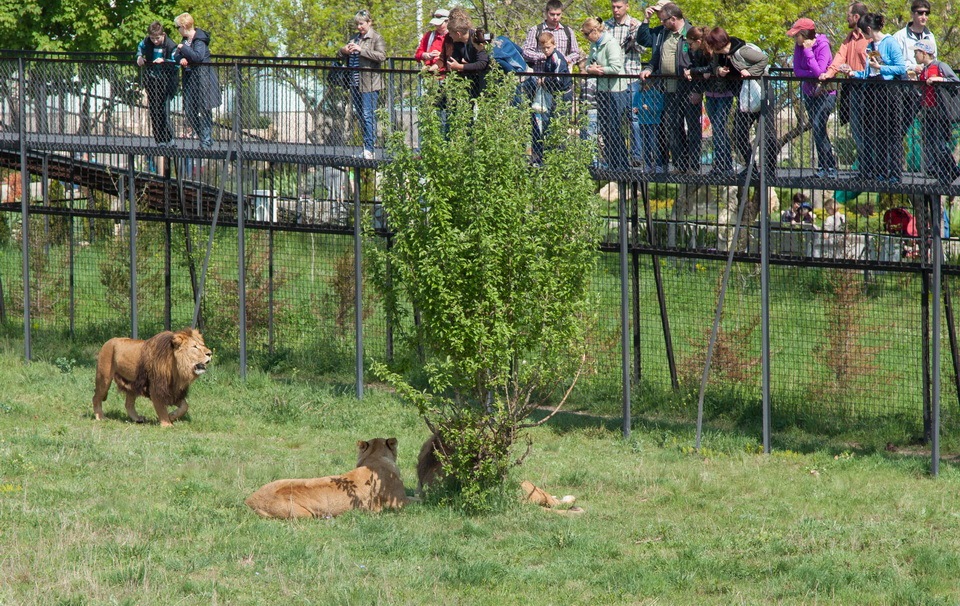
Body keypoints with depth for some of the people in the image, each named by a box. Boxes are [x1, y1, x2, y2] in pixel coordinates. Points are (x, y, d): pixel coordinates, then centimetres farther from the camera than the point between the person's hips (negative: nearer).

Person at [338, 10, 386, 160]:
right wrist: (344, 50, -2)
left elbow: (381, 56, -17)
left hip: (369, 84, -7)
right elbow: (340, 55, 22)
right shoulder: (354, 38, 18)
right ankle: (366, 145, 16)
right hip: (355, 83, 7)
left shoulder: (376, 38, -2)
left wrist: (361, 50, -22)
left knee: (368, 116, -10)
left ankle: (369, 149, -9)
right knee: (359, 116, 9)